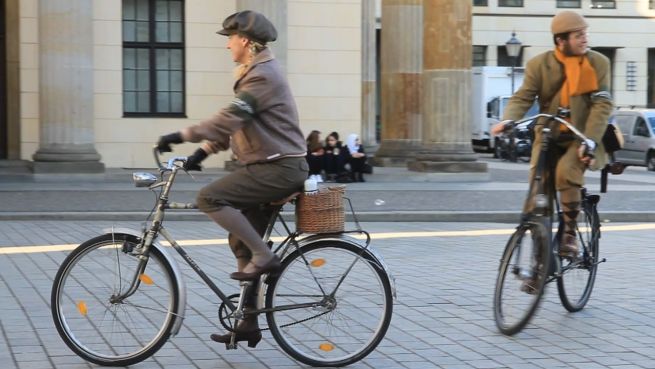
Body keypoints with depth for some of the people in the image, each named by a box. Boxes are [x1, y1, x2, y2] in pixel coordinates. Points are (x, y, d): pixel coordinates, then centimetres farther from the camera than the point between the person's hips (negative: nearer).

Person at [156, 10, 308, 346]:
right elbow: (232, 123, 21)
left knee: (209, 197, -21)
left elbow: (229, 119, -26)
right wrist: (202, 152, 10)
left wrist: (182, 136, -29)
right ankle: (249, 322, 17)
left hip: (279, 168, -10)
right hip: (273, 167, 10)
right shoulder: (256, 73, 19)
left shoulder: (262, 76, -15)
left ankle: (263, 256, -14)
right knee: (241, 241, 11)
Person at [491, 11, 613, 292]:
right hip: (548, 138, 1)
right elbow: (523, 97, -10)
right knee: (536, 200, -7)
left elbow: (602, 105, -9)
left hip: (581, 139, -1)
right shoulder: (539, 64, -2)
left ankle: (570, 232, -12)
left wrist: (590, 140, -22)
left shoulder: (598, 63, -3)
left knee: (566, 172, -33)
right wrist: (508, 120, -32)